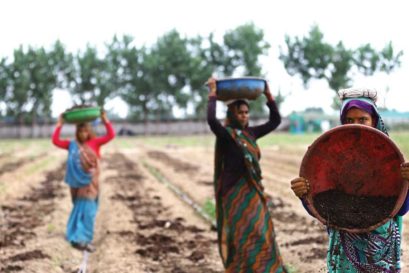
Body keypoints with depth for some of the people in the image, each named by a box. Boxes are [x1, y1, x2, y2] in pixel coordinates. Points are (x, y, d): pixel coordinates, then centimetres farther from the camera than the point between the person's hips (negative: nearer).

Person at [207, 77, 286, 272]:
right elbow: (211, 120, -30)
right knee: (245, 237, -9)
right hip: (235, 192, -7)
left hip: (253, 191, 7)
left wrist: (268, 95, 9)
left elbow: (275, 121, 14)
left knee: (258, 236, 11)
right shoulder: (225, 134, -10)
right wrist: (213, 94, -20)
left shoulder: (250, 133, 10)